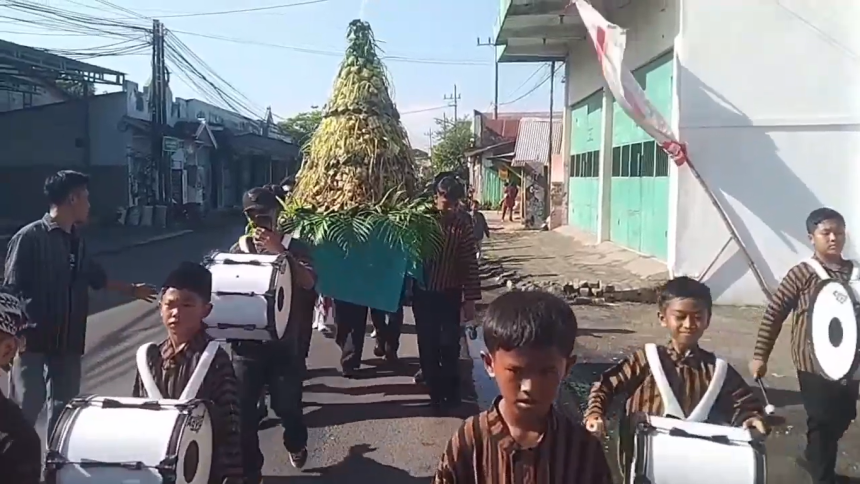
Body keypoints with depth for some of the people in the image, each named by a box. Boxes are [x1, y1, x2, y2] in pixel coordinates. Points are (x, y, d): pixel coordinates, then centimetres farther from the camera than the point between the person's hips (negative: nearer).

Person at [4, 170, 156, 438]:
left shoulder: (76, 241, 11)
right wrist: (19, 333, -19)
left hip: (67, 339, 7)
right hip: (34, 339, -7)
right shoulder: (30, 237, -12)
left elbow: (97, 278, 25)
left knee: (65, 406, 13)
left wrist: (132, 289, 36)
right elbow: (12, 288, -13)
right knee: (26, 407, -4)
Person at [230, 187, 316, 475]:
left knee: (287, 405, 5)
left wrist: (280, 251, -25)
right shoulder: (240, 248, 6)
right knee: (242, 409, 1)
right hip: (247, 343, 2)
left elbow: (308, 282, -16)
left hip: (285, 343, -2)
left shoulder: (294, 247, 0)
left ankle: (296, 443, 40)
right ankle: (248, 469, 22)